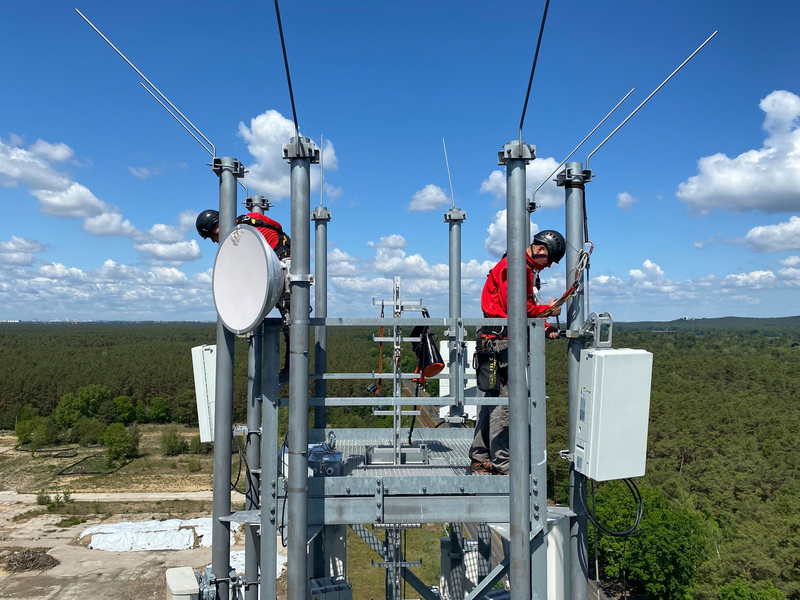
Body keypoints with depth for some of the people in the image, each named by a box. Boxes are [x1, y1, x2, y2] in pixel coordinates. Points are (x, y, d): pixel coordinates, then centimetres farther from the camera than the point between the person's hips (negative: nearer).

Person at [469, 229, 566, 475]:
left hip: (498, 341, 11)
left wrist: (545, 327, 9)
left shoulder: (529, 270, 24)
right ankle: (502, 464, -2)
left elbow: (527, 308, 24)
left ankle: (480, 459, 20)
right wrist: (547, 311, -7)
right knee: (507, 400, -8)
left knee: (494, 399, 13)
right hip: (502, 339, -11)